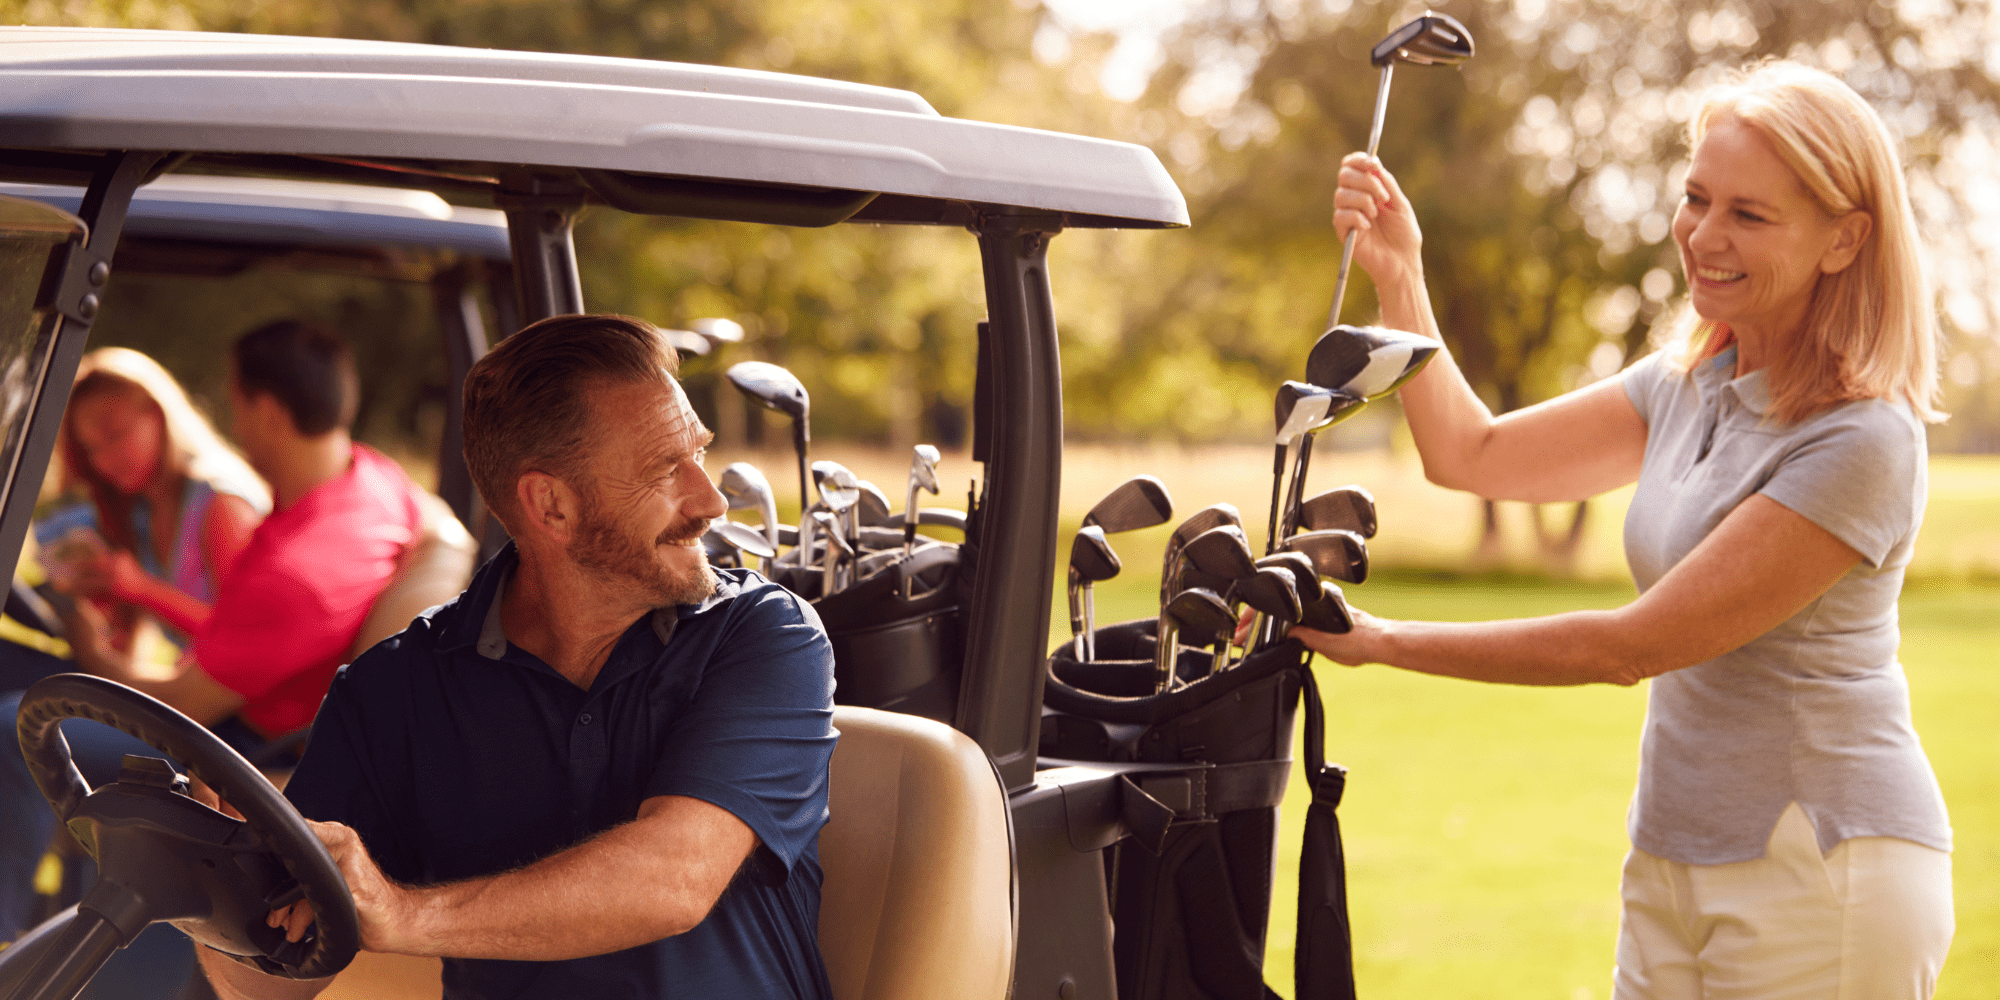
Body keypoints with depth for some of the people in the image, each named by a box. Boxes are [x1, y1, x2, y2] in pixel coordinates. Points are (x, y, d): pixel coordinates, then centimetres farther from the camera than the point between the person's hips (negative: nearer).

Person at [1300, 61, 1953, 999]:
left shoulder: (1859, 441, -19)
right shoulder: (1689, 384, 7)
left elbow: (1629, 645, -19)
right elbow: (1472, 453, 13)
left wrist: (1383, 641, -13)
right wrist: (1398, 281, 0)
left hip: (1826, 872, -7)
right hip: (1674, 860, 7)